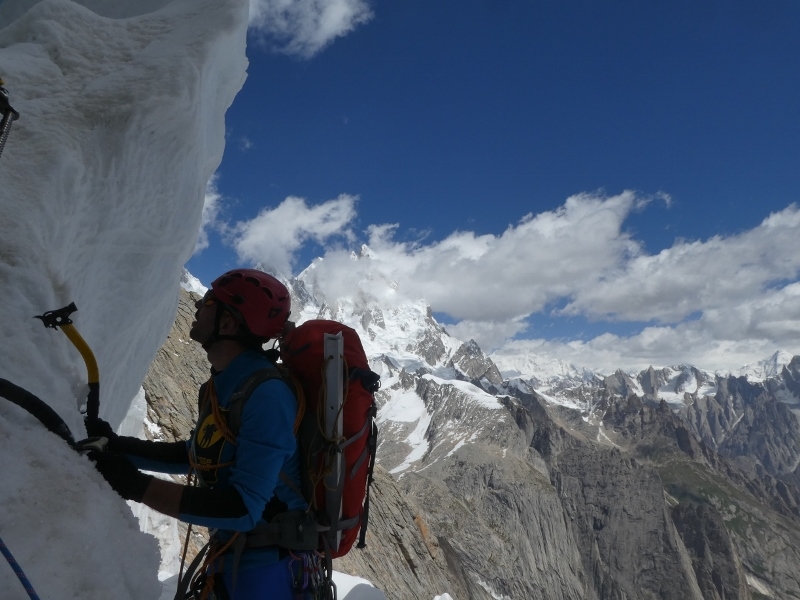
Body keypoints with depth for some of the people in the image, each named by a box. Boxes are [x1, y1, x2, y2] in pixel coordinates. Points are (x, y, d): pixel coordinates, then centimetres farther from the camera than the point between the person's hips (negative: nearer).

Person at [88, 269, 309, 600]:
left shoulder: (267, 395, -27)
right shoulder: (221, 386, 1)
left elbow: (243, 508, -29)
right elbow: (196, 455, 15)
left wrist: (138, 486, -28)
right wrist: (116, 446, 5)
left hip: (267, 566, -7)